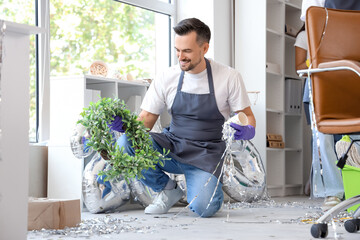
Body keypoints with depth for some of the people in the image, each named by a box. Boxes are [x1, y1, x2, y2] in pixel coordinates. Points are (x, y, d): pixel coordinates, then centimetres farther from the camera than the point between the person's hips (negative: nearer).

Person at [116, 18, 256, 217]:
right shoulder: (167, 78, -1)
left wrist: (249, 130, -23)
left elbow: (247, 115, 2)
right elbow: (144, 122, 1)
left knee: (203, 208, -29)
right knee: (126, 142, -26)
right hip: (171, 147, 3)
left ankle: (204, 186, 11)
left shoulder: (228, 77, -5)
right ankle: (168, 189, -1)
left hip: (205, 154, -3)